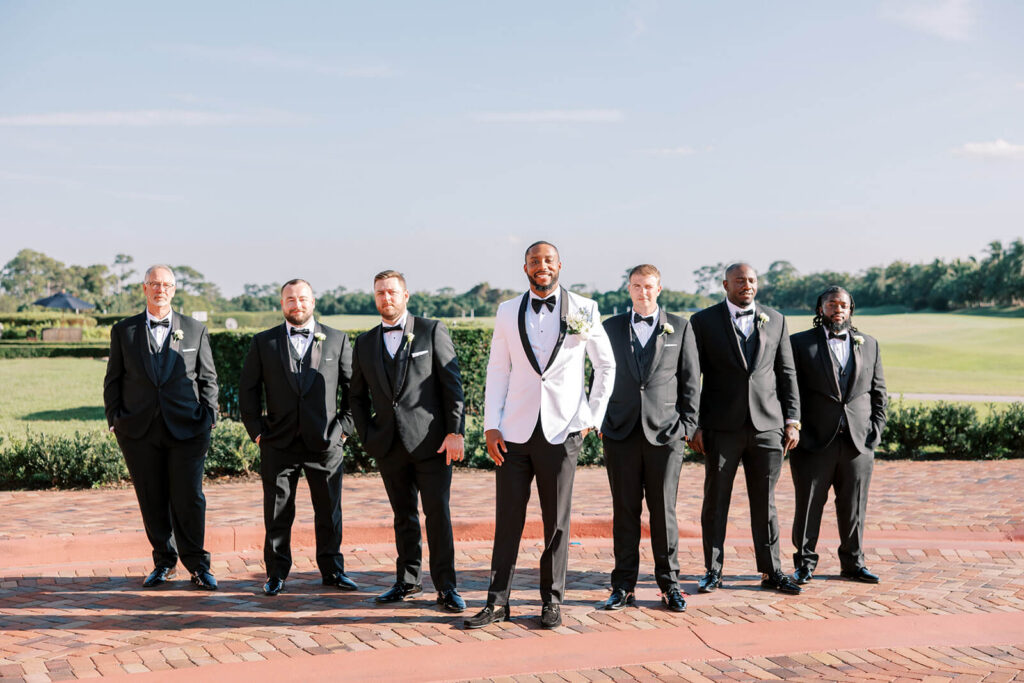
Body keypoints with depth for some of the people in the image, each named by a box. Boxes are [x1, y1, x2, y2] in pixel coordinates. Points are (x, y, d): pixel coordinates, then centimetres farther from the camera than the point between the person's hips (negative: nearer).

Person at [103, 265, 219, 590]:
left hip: (186, 429, -1)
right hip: (139, 431, 1)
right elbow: (113, 380, 11)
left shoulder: (195, 330, 8)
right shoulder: (123, 331, 9)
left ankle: (197, 566, 10)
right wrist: (114, 419, 2)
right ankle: (164, 563, 21)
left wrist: (208, 416, 1)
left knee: (189, 499, -3)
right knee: (152, 501, 7)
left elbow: (208, 378, 11)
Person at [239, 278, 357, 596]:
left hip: (325, 442, 0)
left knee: (329, 511, 7)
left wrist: (344, 426, 1)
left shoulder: (337, 340, 6)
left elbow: (353, 387, 9)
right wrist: (256, 430, 1)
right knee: (277, 513, 5)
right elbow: (247, 389, 9)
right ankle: (276, 574, 17)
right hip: (279, 443, 0)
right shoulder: (263, 342, 6)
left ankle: (332, 570, 20)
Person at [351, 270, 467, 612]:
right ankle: (408, 580, 23)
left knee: (438, 513, -5)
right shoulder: (365, 343, 12)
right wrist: (367, 436, 7)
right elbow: (358, 395, 19)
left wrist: (455, 432, -10)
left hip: (430, 441, -4)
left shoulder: (432, 331, 1)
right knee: (403, 516, 11)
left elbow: (452, 384, -3)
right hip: (389, 444, 4)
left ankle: (445, 586, 3)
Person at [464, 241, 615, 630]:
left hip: (561, 433, -1)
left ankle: (552, 601, 17)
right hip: (515, 433, 1)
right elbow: (498, 370, 8)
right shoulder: (508, 312, 8)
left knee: (557, 522, 5)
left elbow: (606, 366, 10)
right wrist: (491, 426, 1)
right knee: (508, 519, 4)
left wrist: (592, 417, 3)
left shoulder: (584, 310, 2)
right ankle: (498, 601, 12)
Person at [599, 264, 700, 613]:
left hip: (665, 432, -1)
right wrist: (601, 422, 5)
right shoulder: (611, 328, 11)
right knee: (624, 511, 4)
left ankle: (669, 584, 12)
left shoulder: (680, 328, 7)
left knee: (664, 510, 2)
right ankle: (623, 586, 11)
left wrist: (687, 425, 0)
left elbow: (691, 380, 7)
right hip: (622, 431, 1)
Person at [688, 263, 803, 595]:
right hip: (722, 427, -2)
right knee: (715, 501, 4)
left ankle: (771, 571, 16)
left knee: (765, 502, 7)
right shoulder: (704, 321, 2)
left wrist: (792, 420, 4)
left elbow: (787, 373, 11)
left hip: (767, 425, 2)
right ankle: (713, 571, 15)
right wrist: (694, 425, -5)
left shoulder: (775, 320, 11)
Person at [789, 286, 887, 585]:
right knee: (809, 504, 2)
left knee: (854, 507, 8)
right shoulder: (800, 343, 3)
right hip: (815, 441, -3)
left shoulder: (869, 344, 14)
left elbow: (878, 392, 16)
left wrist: (876, 430, 4)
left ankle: (853, 563, 21)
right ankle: (805, 563, 13)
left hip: (858, 441, 3)